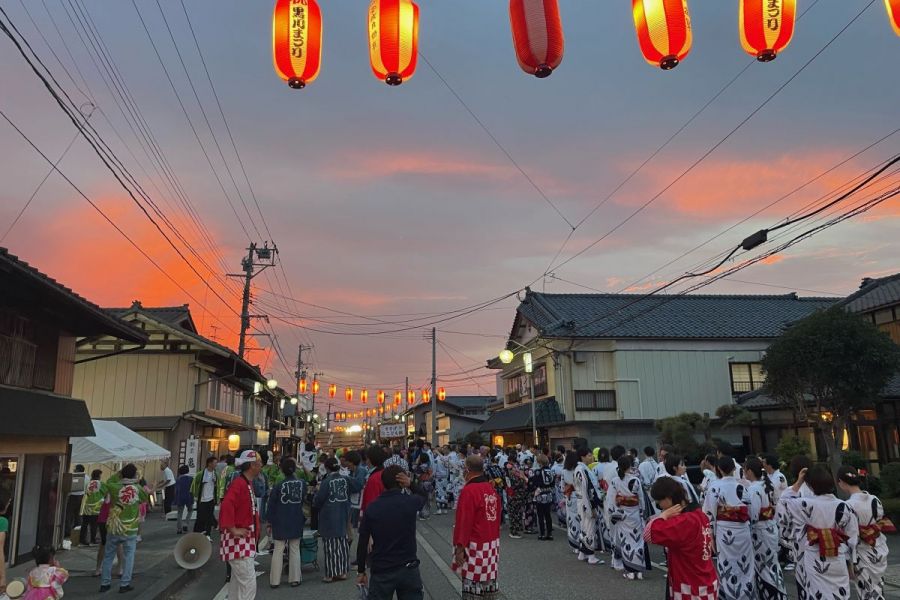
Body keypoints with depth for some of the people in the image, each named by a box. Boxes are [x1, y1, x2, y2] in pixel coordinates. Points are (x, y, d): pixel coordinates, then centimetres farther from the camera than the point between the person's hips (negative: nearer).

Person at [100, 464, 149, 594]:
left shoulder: (115, 487, -9)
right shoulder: (138, 489, -8)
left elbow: (107, 482, 14)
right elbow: (146, 498, 11)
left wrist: (120, 473, 12)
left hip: (114, 529, 1)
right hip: (130, 530, -1)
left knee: (108, 556, 15)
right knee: (129, 557, 8)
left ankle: (105, 583, 21)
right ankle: (125, 584, 6)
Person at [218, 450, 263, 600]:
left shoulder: (247, 483, 12)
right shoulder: (239, 483, -20)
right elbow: (226, 506, -33)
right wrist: (233, 530, -27)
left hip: (244, 542, 10)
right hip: (239, 542, -10)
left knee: (238, 581, 17)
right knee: (249, 583, -11)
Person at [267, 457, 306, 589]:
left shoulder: (279, 485, -13)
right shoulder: (302, 483, -8)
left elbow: (271, 505, -7)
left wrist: (270, 522, 3)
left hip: (280, 522, -2)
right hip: (296, 521, 2)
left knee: (278, 550, 9)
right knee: (295, 550, 12)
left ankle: (275, 580, 13)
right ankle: (295, 578, 15)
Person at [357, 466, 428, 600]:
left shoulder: (371, 508, -7)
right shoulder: (411, 502, -8)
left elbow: (362, 543, -2)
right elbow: (424, 495, 17)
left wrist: (361, 571, 8)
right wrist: (410, 484, -1)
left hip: (381, 571, 0)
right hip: (409, 569, 0)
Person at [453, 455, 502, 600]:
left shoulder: (468, 490, -17)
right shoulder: (491, 488, 7)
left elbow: (464, 522, -18)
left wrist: (460, 547, -14)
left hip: (475, 546, -8)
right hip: (492, 543, 8)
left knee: (473, 584, -1)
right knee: (489, 580, 14)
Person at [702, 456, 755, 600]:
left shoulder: (715, 486, -11)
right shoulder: (742, 486, 2)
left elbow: (709, 512, -11)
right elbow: (748, 511, 7)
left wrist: (710, 533, -3)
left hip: (725, 532, -4)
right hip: (743, 530, 4)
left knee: (727, 567, 5)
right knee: (744, 565, 13)